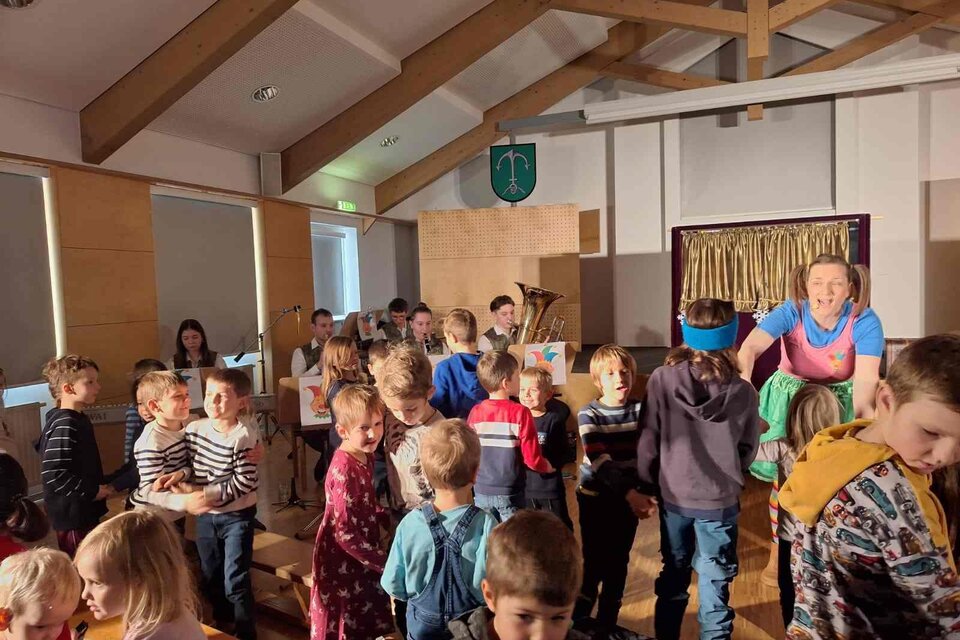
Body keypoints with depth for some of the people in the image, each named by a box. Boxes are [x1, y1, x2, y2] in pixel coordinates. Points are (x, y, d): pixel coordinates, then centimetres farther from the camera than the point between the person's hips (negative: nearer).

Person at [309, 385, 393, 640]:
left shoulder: (365, 456, -2)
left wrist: (387, 518, -1)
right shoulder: (345, 469, -28)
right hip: (342, 561, -8)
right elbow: (345, 532, -27)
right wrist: (383, 561, -22)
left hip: (362, 554, 8)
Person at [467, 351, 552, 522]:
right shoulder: (520, 413, -15)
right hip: (510, 493, -4)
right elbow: (532, 460, -14)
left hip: (482, 491, 4)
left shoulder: (475, 413, -4)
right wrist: (548, 467, 7)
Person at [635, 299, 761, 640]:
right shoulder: (743, 391, -16)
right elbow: (749, 450, -3)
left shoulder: (661, 379, -16)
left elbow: (648, 441, -9)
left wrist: (648, 487, 6)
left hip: (673, 495, 2)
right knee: (715, 583, 15)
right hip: (720, 500, -1)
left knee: (673, 575, 21)